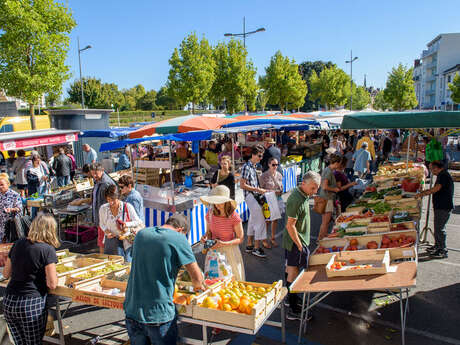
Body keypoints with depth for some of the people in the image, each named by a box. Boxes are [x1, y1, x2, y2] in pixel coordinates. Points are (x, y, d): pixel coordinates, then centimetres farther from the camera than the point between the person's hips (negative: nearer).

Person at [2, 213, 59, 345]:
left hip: (8, 303, 6)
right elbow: (52, 284, -13)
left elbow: (6, 274, 14)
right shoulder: (48, 250, -13)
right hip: (31, 305, -5)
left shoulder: (18, 244, 4)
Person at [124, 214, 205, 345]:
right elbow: (197, 277, -10)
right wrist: (197, 286, 15)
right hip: (159, 313, -5)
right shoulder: (178, 238, -10)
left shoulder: (141, 234, 7)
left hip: (132, 311, 6)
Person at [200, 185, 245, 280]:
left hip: (230, 250, -3)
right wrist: (205, 237, -12)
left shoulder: (234, 216, -17)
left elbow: (240, 238, -11)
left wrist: (224, 244, -23)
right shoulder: (210, 214, -6)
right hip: (214, 250, 4)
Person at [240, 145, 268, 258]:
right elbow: (242, 185, -19)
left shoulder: (253, 167, 13)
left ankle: (249, 245, 24)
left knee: (253, 221, 14)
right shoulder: (246, 167, -15)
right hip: (250, 196, -9)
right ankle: (257, 248, -2)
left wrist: (261, 190, 10)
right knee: (260, 221, -9)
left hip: (255, 197, 9)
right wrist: (258, 190, -19)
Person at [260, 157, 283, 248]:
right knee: (268, 220, -3)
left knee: (275, 219, 12)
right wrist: (273, 192, -17)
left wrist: (280, 191, -6)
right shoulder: (264, 176, -12)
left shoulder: (279, 175, 5)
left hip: (278, 199, 5)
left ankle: (273, 238, 27)